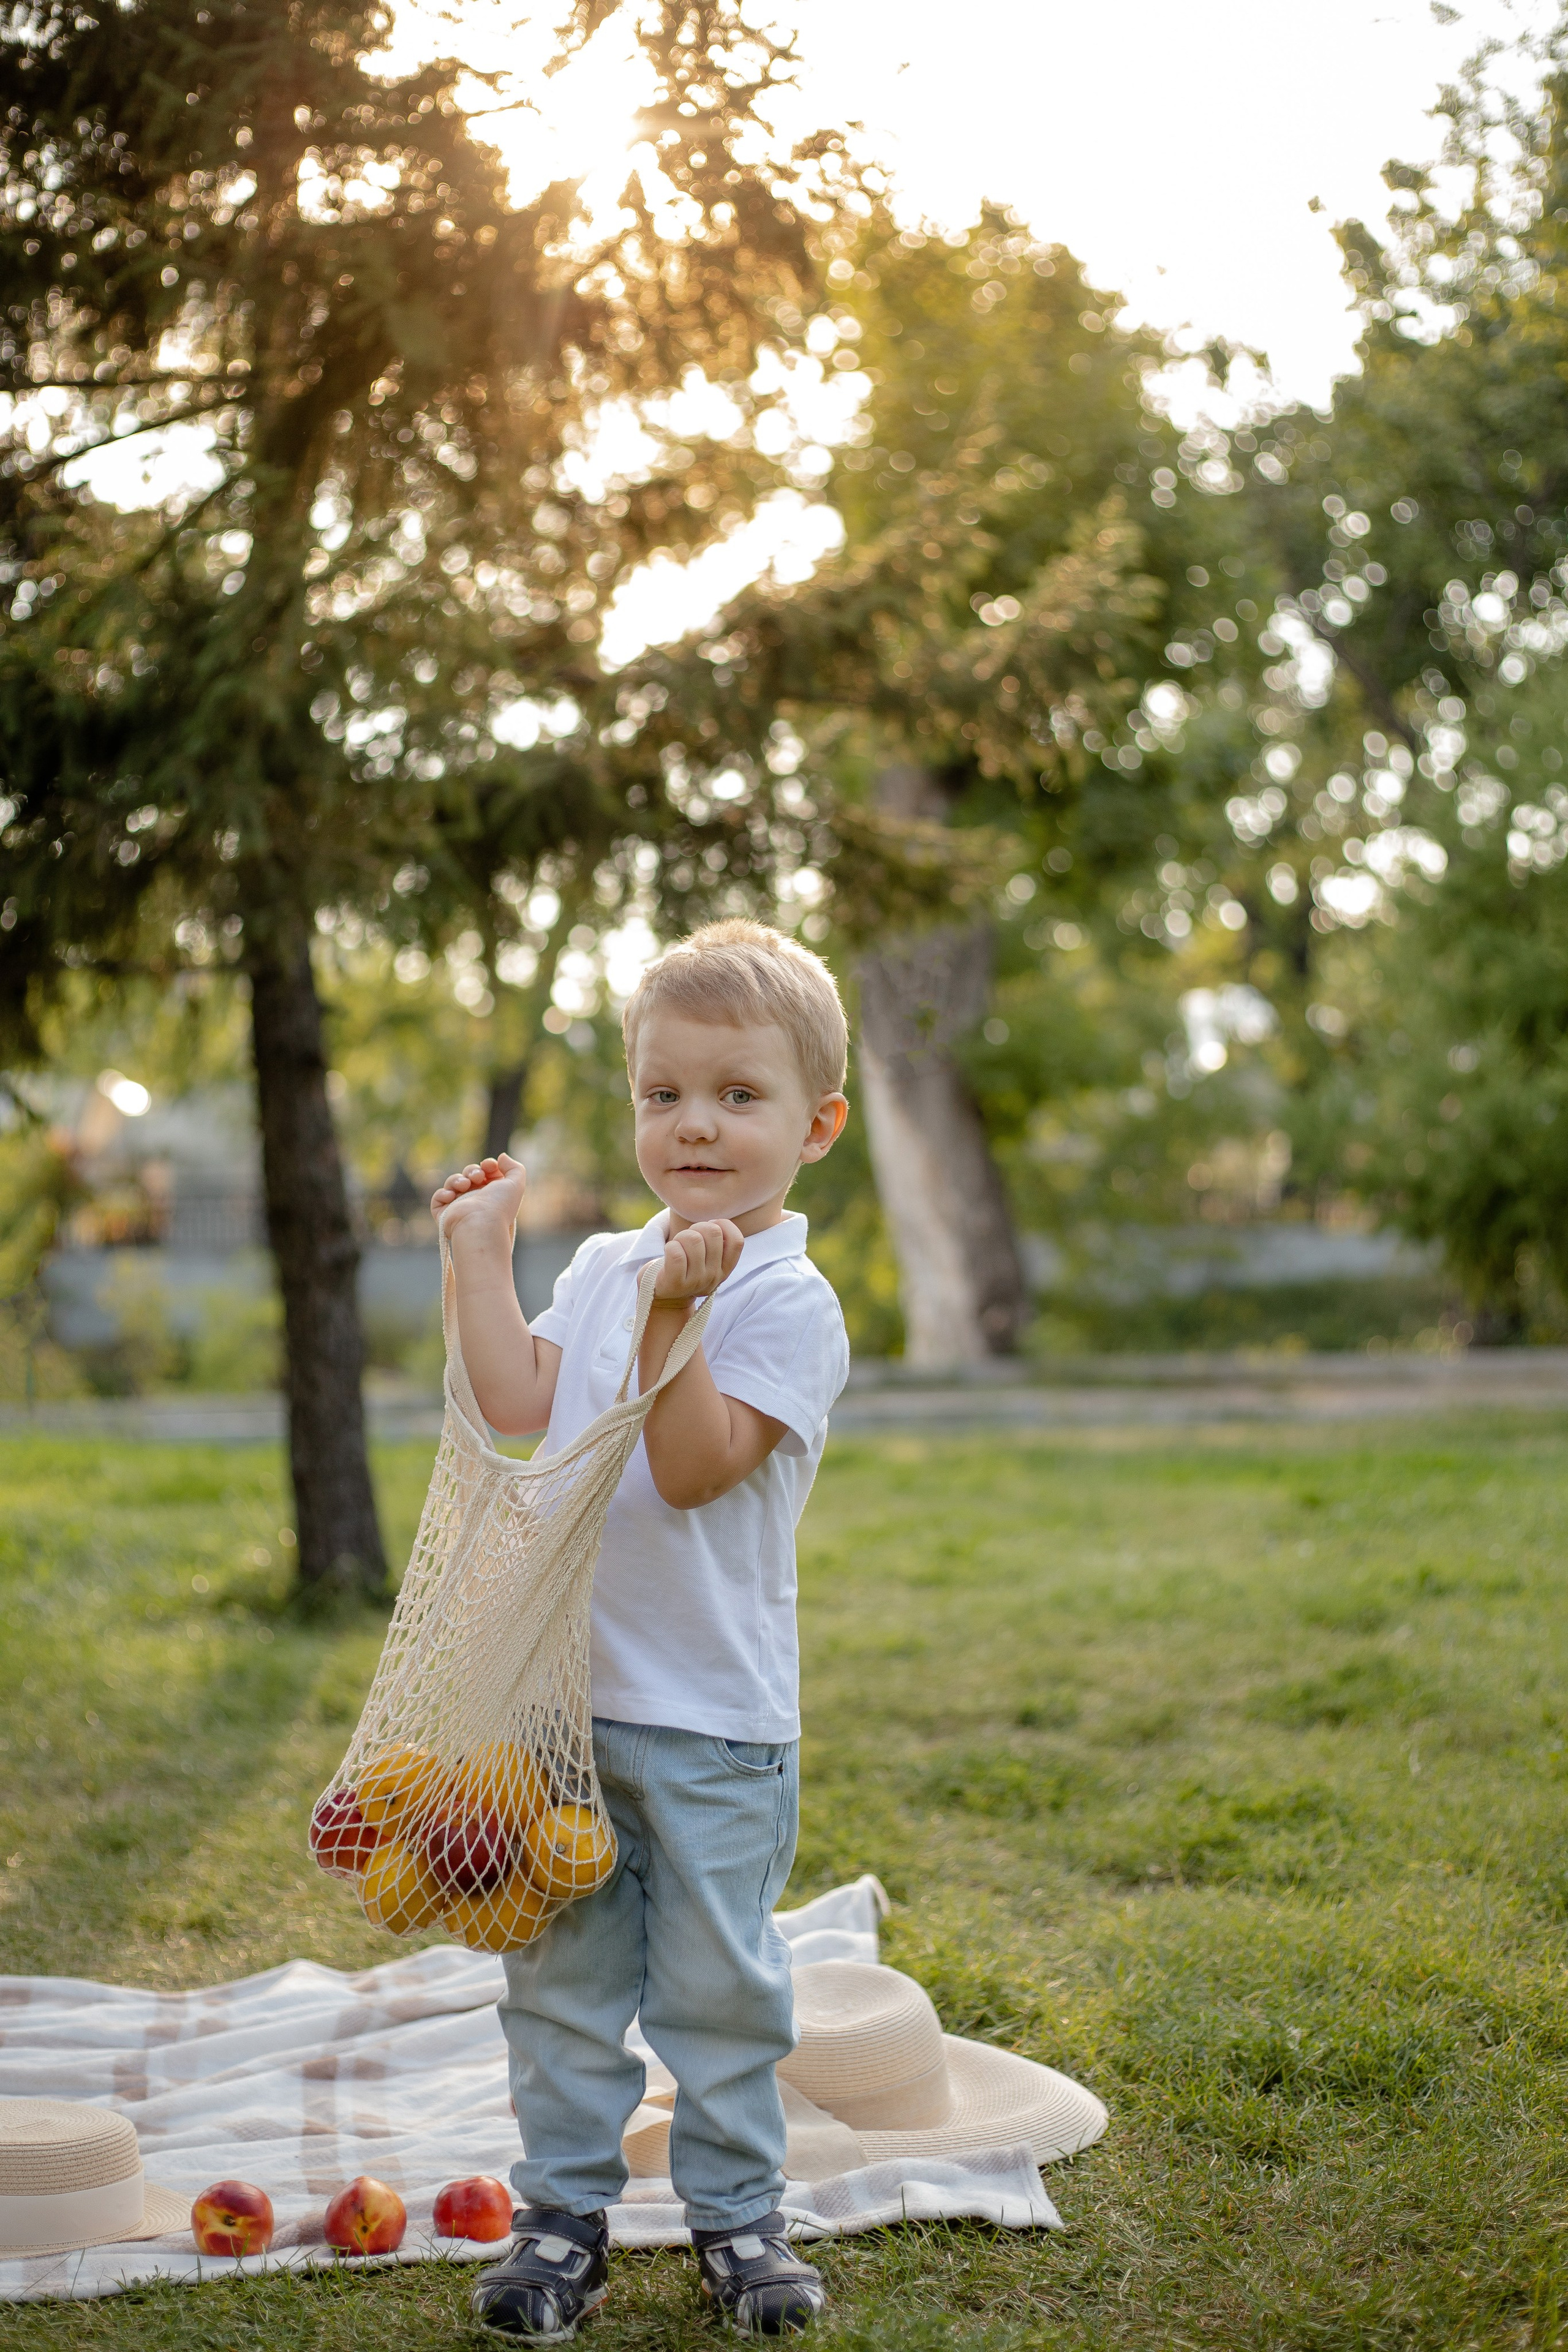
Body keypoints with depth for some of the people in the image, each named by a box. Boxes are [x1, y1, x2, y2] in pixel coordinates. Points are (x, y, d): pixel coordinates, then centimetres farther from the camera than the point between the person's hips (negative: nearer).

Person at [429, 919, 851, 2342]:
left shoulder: (788, 1301, -10)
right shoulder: (604, 1267, 9)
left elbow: (696, 1467, -20)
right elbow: (520, 1408, -4)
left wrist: (678, 1316, -29)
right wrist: (481, 1253, 0)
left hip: (714, 1718, -5)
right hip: (565, 1692, 5)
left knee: (718, 1986, 6)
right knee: (559, 1976, 12)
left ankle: (736, 2214, 23)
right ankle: (564, 2213, 24)